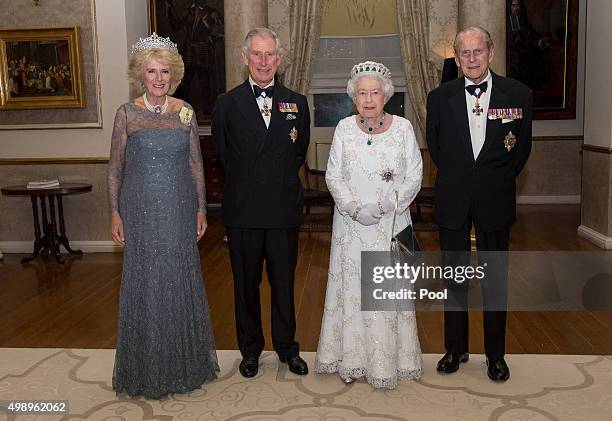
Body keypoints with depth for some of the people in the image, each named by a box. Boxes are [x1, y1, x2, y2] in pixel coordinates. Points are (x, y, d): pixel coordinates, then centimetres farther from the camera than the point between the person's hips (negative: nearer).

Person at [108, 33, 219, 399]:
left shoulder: (185, 112, 2)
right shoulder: (128, 114, -2)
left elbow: (196, 164, 5)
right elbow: (115, 167, 1)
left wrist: (201, 209, 3)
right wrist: (114, 212, -3)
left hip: (180, 210, 2)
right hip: (141, 210, -1)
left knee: (182, 279, 10)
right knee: (144, 283, 6)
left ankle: (187, 362, 28)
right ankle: (148, 368, 24)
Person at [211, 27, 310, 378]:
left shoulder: (297, 103, 4)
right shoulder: (227, 104, 0)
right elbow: (223, 152, 9)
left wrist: (281, 180, 9)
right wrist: (246, 181, 9)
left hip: (285, 208, 1)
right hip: (243, 209, -1)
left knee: (284, 282, 11)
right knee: (246, 283, 11)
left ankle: (287, 346, 29)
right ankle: (250, 349, 28)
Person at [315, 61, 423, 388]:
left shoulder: (403, 128, -3)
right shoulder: (344, 128, 1)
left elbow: (414, 178, -3)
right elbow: (333, 175, 1)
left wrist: (382, 207, -14)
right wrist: (354, 209, -14)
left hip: (391, 224, -1)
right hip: (351, 224, 1)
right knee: (351, 287, 6)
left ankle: (388, 361, 20)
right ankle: (351, 360, 20)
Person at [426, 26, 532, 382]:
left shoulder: (518, 94, -3)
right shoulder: (440, 97, -1)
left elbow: (523, 147, 6)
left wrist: (500, 180, 6)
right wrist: (456, 177, 10)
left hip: (495, 201, -1)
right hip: (453, 200, 1)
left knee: (496, 279, 7)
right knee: (455, 277, 10)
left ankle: (496, 355, 22)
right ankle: (456, 349, 25)